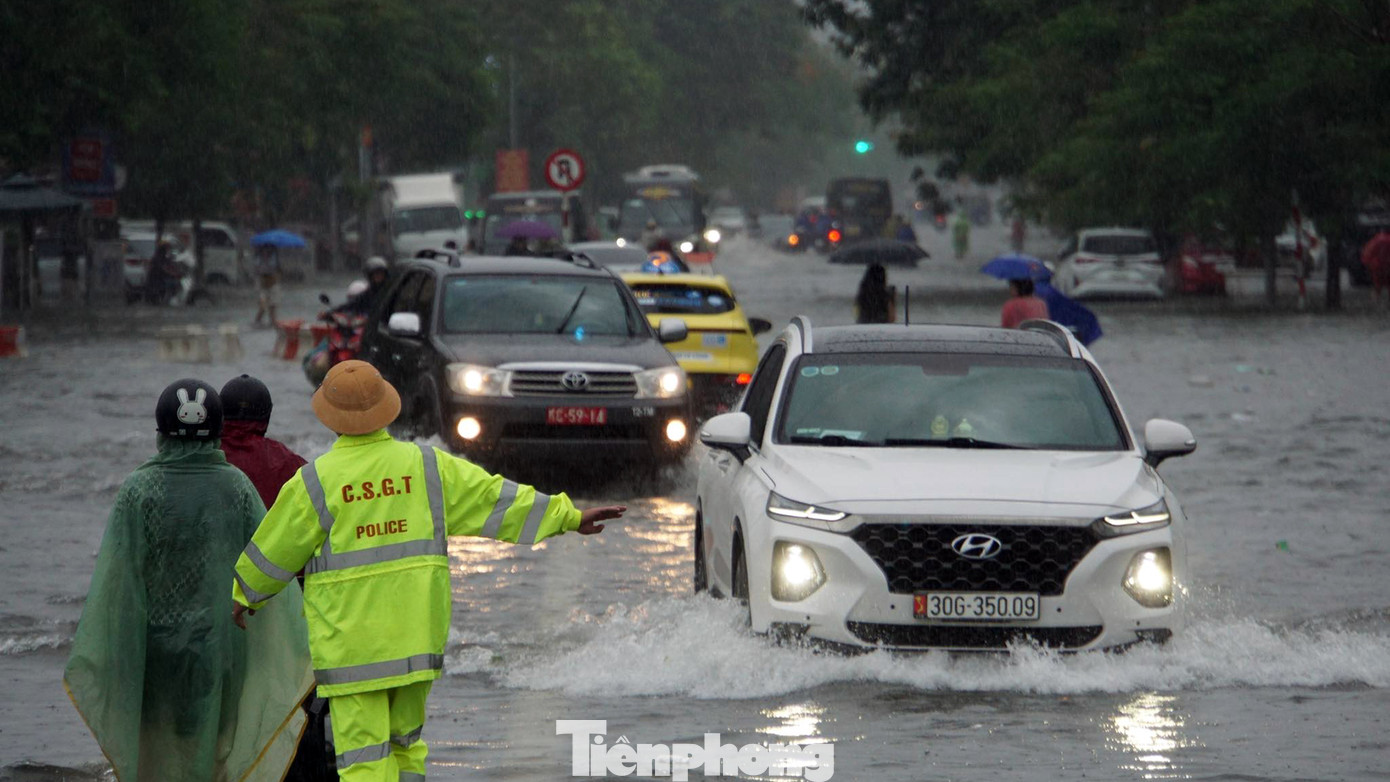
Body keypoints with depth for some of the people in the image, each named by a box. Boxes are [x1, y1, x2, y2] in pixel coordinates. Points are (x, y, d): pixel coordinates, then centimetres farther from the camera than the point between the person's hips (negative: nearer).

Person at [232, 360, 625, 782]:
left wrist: (245, 595, 23)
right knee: (406, 746, 19)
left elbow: (273, 553, 4)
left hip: (349, 645, -4)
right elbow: (496, 499, 5)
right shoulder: (425, 465, 0)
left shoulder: (315, 482, -8)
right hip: (415, 639, 4)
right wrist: (568, 515, 15)